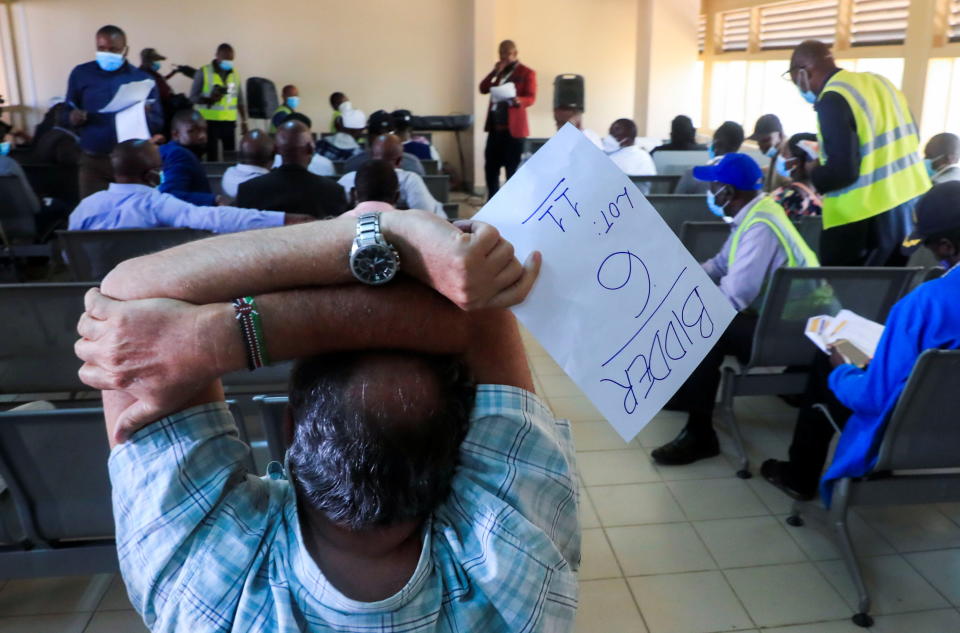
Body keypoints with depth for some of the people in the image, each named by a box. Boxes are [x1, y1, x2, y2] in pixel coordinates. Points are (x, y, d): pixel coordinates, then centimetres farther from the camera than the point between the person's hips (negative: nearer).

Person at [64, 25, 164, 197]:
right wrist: (73, 119, -10)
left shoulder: (143, 79, 3)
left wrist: (145, 116, -19)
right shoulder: (80, 74, 7)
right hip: (92, 161, 1)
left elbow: (158, 123, 3)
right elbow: (67, 113, 13)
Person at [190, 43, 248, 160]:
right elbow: (193, 97, -3)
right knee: (211, 156, -1)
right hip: (209, 121, -3)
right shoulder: (204, 72, -3)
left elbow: (240, 101, 15)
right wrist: (209, 99, -21)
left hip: (229, 122, 3)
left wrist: (244, 121, 10)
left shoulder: (235, 74, 9)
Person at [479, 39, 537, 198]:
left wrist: (517, 100, -33)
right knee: (490, 166, 7)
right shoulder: (498, 71, 20)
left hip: (513, 128, -6)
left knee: (512, 169, -7)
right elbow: (483, 89, 10)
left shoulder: (527, 73, -1)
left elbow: (531, 98, -12)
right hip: (495, 126, 6)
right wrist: (495, 72, -3)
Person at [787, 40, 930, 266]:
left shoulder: (833, 100, -16)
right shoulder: (879, 81, 11)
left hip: (867, 219, -9)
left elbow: (841, 172, -23)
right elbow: (909, 137, 20)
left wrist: (808, 172, -4)